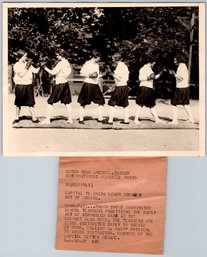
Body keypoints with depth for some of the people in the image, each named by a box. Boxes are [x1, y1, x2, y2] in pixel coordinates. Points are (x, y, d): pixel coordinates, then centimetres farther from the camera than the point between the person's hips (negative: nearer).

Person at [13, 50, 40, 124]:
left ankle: (34, 118, 4)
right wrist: (26, 67, -16)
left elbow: (36, 71, 2)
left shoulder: (28, 64, 10)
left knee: (31, 103, 3)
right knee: (18, 103, 8)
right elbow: (21, 75, -14)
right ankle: (17, 118, 20)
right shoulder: (16, 65, -4)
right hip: (20, 85, -3)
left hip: (29, 85, 3)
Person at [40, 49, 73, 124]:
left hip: (59, 84, -8)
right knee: (67, 102, 11)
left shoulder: (61, 63, -14)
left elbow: (53, 72, -17)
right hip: (65, 84, 8)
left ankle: (47, 119, -2)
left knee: (50, 102, -1)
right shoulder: (67, 63, 10)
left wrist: (45, 67, -9)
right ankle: (70, 119, 12)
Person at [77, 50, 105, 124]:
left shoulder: (97, 64, 14)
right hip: (87, 85, -7)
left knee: (101, 102, 2)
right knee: (83, 103, 1)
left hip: (95, 85, 7)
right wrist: (90, 75, -17)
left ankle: (100, 118, 11)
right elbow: (81, 73, -9)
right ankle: (81, 119, 9)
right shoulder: (87, 64, -7)